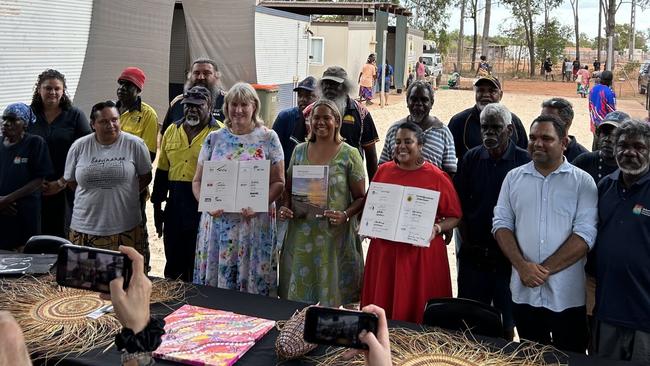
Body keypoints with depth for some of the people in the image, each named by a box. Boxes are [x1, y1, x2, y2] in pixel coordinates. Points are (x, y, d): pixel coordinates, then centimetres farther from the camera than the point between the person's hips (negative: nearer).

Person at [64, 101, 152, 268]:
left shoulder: (134, 144, -2)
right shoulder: (79, 146, 3)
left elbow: (145, 176, 8)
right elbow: (70, 180, 15)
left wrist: (123, 194, 5)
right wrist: (92, 194, 10)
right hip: (85, 226, 2)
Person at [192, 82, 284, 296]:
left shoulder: (268, 138, 3)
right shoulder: (214, 138, 9)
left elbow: (278, 182, 0)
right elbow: (197, 181, 10)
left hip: (255, 223, -2)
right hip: (217, 221, 2)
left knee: (254, 284, 1)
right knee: (213, 281, 5)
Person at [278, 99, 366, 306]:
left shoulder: (349, 155, -2)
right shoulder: (299, 151, 9)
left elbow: (360, 197, -2)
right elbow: (289, 189, 16)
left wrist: (345, 215, -19)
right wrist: (285, 207, -3)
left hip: (336, 234, -3)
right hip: (301, 233, 3)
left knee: (333, 295, 3)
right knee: (298, 291, 10)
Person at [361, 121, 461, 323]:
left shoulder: (437, 177, -4)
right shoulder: (383, 171, 7)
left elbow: (454, 216, -1)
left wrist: (436, 229, -18)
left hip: (422, 254, -3)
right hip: (384, 251, 3)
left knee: (418, 312, 3)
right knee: (382, 309, 10)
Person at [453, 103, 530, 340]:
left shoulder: (524, 161, -4)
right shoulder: (471, 159, 4)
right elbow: (459, 205, 6)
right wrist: (467, 240, 0)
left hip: (508, 256, -2)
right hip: (473, 255, 3)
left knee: (508, 321, 9)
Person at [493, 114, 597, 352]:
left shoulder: (582, 182, -3)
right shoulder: (514, 178, 6)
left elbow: (585, 234, -10)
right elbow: (501, 224, 3)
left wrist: (545, 269, -14)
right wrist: (522, 266, -11)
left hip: (567, 295, -2)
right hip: (524, 291, 3)